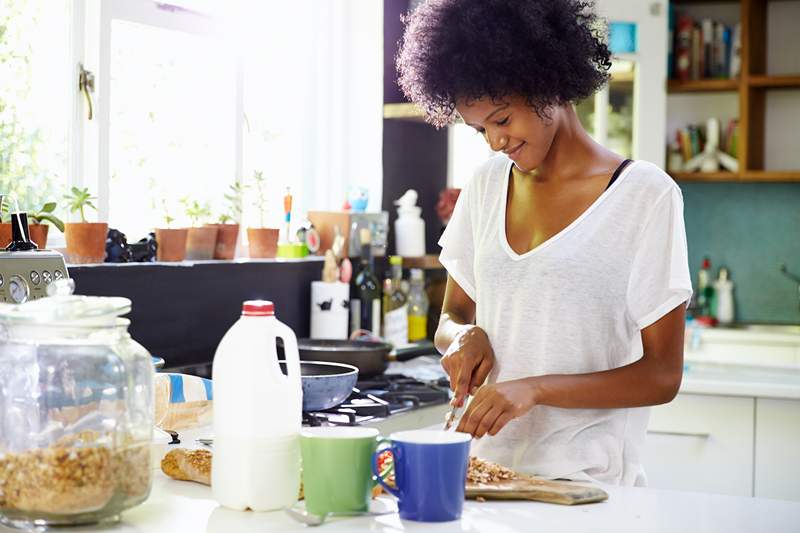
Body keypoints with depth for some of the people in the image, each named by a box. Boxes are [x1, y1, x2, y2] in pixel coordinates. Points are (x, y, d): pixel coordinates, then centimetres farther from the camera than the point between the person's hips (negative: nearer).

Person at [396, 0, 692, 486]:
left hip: (584, 478, -5)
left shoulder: (646, 194, -3)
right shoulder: (487, 185, 12)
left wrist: (535, 388, -17)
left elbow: (662, 376, -5)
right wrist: (465, 336, -3)